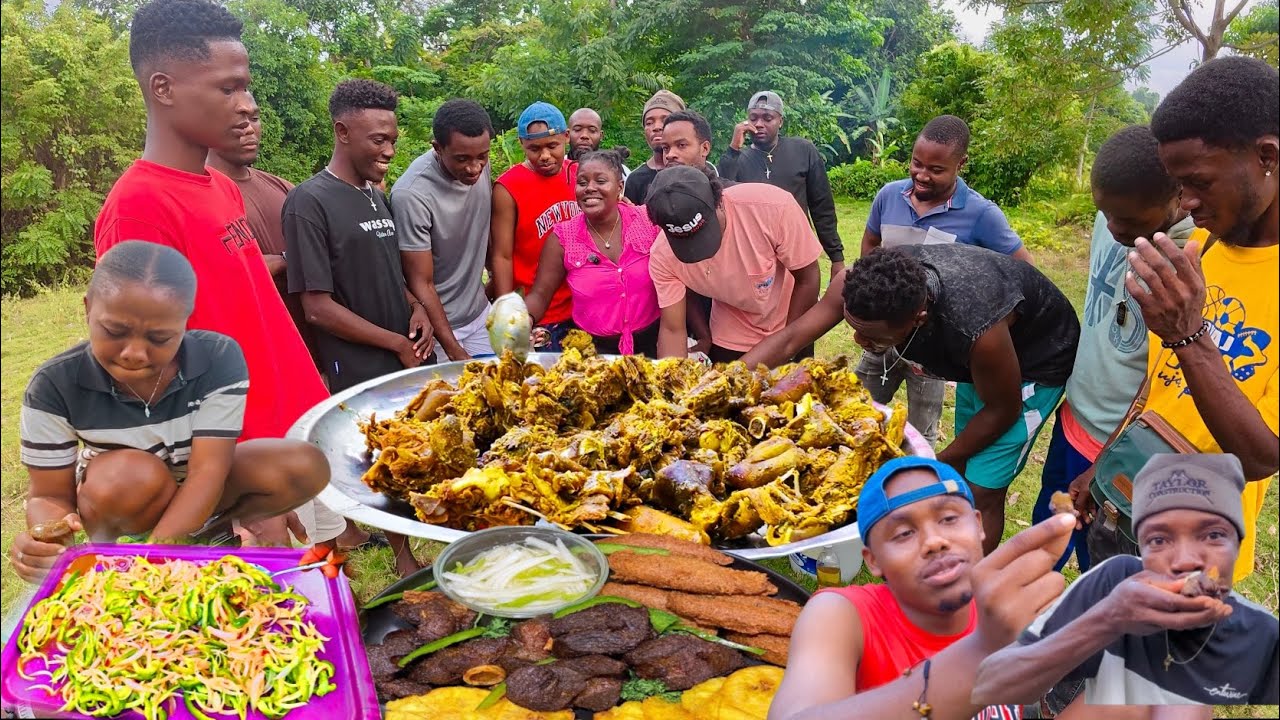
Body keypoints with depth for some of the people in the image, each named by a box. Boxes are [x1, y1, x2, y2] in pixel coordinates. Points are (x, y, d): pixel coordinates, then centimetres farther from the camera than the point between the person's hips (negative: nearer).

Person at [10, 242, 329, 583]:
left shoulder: (219, 359, -24)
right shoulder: (55, 386, -22)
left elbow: (207, 471, -28)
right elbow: (50, 494, -17)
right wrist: (47, 539, -42)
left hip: (198, 492, 1)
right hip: (117, 503, -1)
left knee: (306, 467, -24)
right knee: (131, 475, -36)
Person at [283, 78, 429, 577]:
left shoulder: (377, 195, 10)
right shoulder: (310, 203, -13)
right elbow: (318, 307, -15)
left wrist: (416, 308, 1)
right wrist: (396, 344, -11)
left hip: (408, 360, 7)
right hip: (359, 372, -7)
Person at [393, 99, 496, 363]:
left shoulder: (479, 164, -8)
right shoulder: (411, 195, -26)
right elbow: (422, 285, -20)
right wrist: (456, 353, -21)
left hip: (480, 313, 6)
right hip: (437, 323, -5)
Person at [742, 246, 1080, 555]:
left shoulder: (976, 329, -45)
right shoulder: (864, 284, -31)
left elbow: (1002, 411, -25)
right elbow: (791, 337, -21)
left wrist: (939, 465, -13)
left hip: (1036, 362, -6)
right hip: (972, 359, 6)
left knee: (981, 491, -7)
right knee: (963, 469, 19)